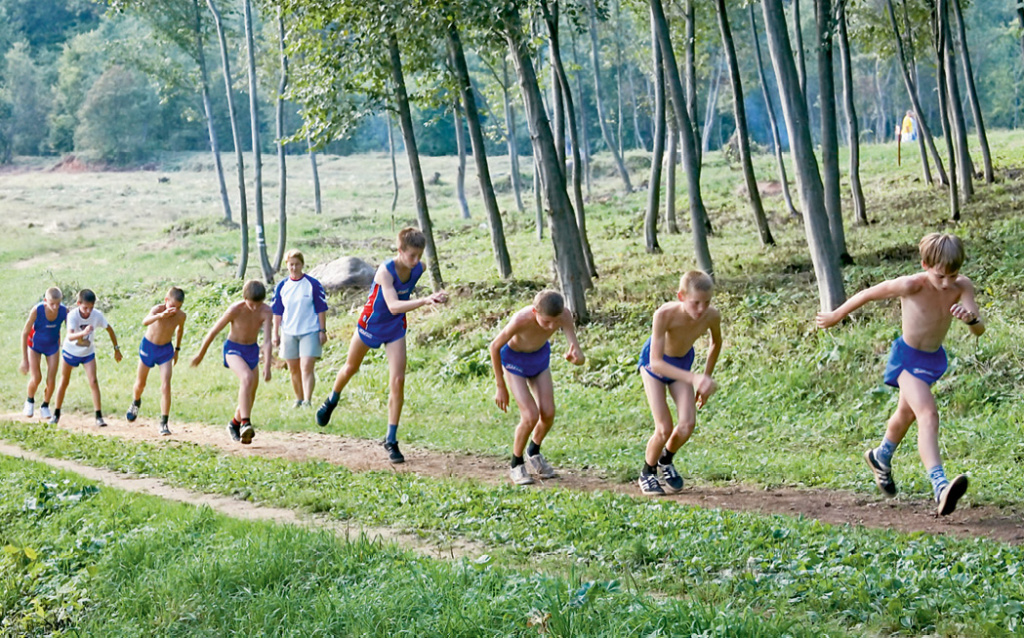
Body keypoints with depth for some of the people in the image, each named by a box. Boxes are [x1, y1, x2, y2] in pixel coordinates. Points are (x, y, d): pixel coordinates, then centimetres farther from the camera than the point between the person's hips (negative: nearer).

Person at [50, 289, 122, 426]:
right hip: (70, 352, -1)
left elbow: (109, 330, -4)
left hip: (88, 353, 1)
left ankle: (99, 416, -11)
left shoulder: (97, 315, -20)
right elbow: (70, 336, -42)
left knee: (93, 381, -13)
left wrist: (116, 349, -2)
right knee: (64, 382, 11)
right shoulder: (73, 315, -28)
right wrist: (83, 333, -62)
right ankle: (56, 414, 27)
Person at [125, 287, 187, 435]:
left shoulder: (181, 316, -16)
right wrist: (161, 315, -69)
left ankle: (164, 423, -7)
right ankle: (136, 403, 51)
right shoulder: (158, 309, -28)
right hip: (148, 347, -1)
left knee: (166, 386, -13)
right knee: (140, 384, 16)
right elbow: (145, 322, -51)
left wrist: (177, 349, 14)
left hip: (165, 350, 1)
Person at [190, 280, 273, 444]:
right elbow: (214, 331, -13)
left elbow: (267, 340, -26)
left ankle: (235, 424, 37)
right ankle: (245, 423, -37)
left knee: (250, 395, 12)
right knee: (247, 377, -33)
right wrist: (200, 355, -4)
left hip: (252, 351, 4)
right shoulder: (235, 310, -24)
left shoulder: (266, 312, -19)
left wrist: (267, 366, -38)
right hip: (233, 349, -4)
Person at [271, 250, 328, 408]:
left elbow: (321, 309, 0)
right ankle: (299, 399, 24)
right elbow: (277, 312, 11)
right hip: (289, 333, 4)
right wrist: (276, 334, 8)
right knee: (294, 370, 10)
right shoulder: (282, 286, 5)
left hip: (310, 332, -4)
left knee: (307, 368, -14)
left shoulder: (313, 284, -4)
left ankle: (308, 401, -17)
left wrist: (322, 331, -3)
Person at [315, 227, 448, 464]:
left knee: (397, 381, -9)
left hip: (395, 329, 3)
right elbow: (393, 306, -46)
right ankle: (332, 400, 54)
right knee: (351, 368, 21)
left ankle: (391, 441, -1)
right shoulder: (386, 270, -32)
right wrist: (424, 301, -55)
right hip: (371, 324, -3)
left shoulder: (418, 268, -14)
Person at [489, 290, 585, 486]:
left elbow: (580, 357, -32)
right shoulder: (521, 320, -40)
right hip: (514, 359, -4)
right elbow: (495, 346, -22)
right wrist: (500, 387, -14)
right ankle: (516, 465, 10)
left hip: (540, 357, 4)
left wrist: (574, 357, -59)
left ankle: (533, 453, 28)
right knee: (530, 416, -15)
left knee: (548, 413, -3)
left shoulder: (565, 315, -32)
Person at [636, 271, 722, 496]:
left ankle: (666, 460, 21)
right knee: (664, 429, -11)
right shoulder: (664, 315, -40)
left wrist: (706, 379, 2)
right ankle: (647, 473, 18)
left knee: (687, 425, -12)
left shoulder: (712, 316, -27)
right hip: (655, 362, -3)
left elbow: (716, 343, -2)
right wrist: (694, 378, -53)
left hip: (682, 363, 3)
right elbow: (656, 363, -43)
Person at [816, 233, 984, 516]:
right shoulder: (910, 285, -28)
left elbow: (979, 331, -22)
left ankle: (881, 458, 56)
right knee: (928, 414, -28)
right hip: (908, 357, -6)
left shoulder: (962, 287, -18)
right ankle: (940, 487, -41)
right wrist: (836, 316, -1)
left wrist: (971, 318, -46)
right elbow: (869, 293, -13)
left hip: (933, 359, 6)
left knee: (906, 415, 29)